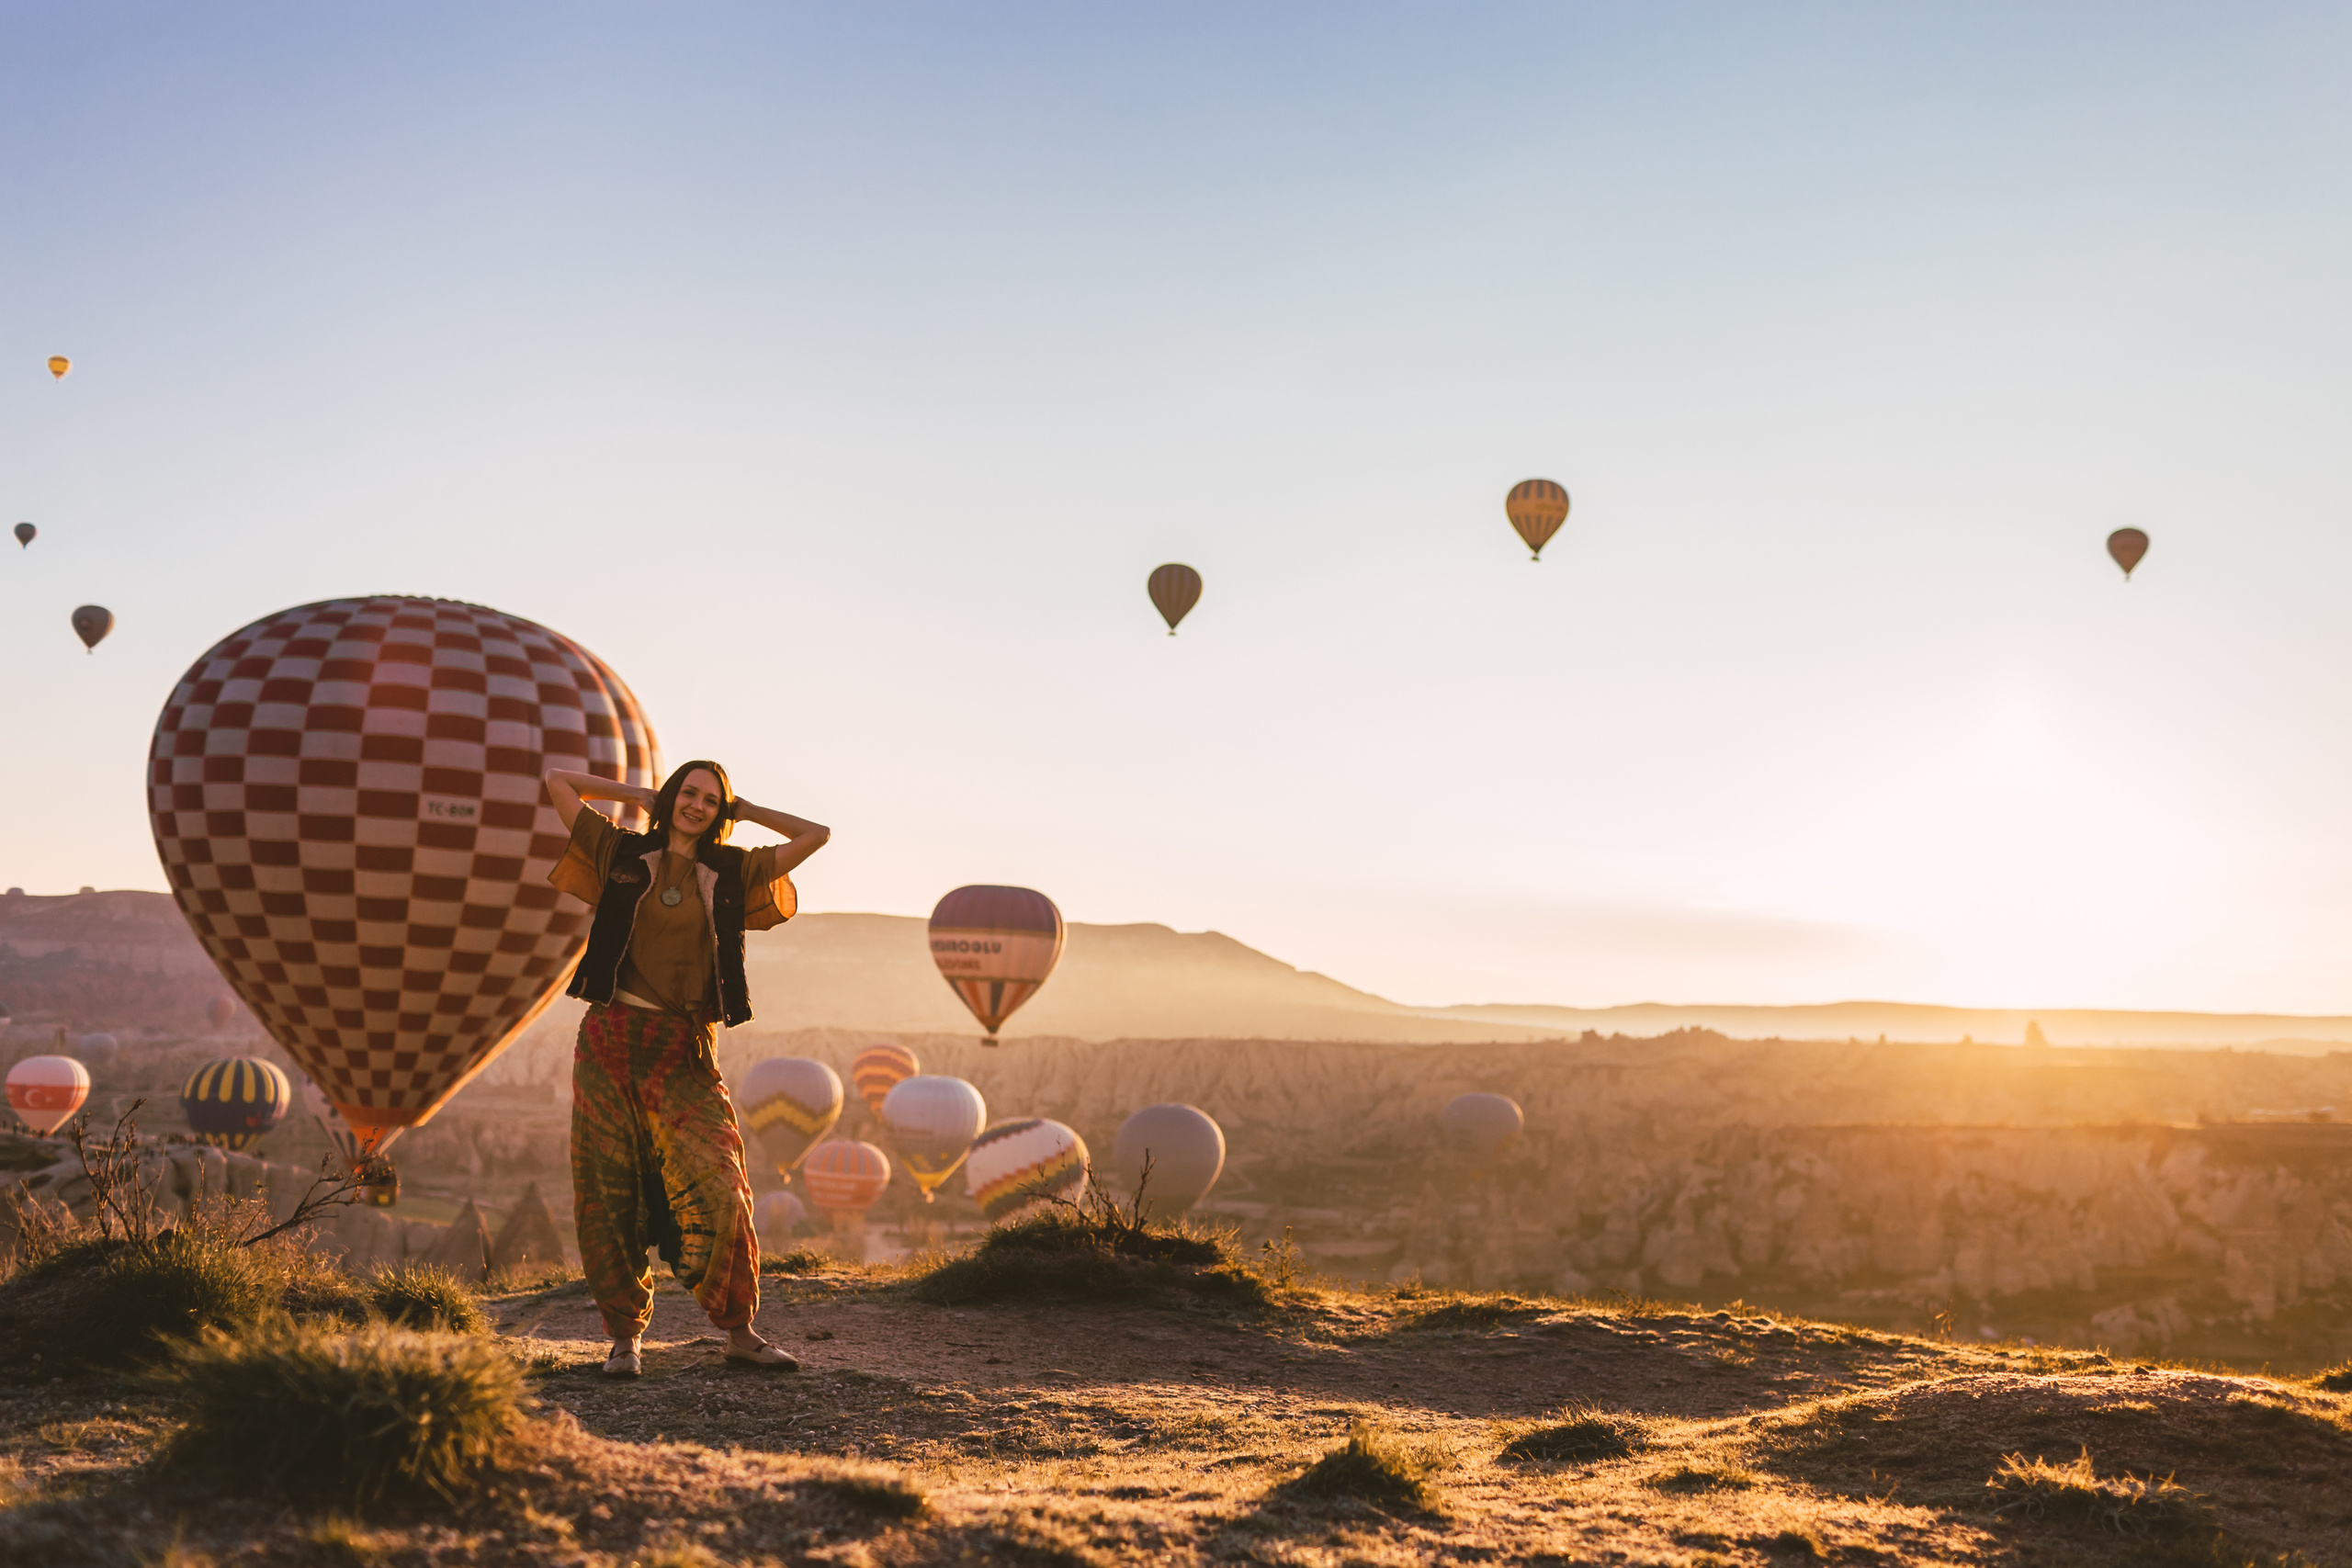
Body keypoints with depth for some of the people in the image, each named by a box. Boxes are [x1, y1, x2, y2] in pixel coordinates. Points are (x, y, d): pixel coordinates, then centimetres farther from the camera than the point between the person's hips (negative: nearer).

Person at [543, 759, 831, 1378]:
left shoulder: (731, 873, 9)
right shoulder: (622, 854, 8)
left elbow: (816, 835, 6)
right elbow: (556, 779, 11)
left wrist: (743, 810, 13)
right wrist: (639, 794, 14)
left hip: (684, 1049, 0)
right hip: (611, 1037, 0)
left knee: (719, 1189, -10)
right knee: (610, 1194, 1)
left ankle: (740, 1331, 3)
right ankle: (626, 1334, 12)